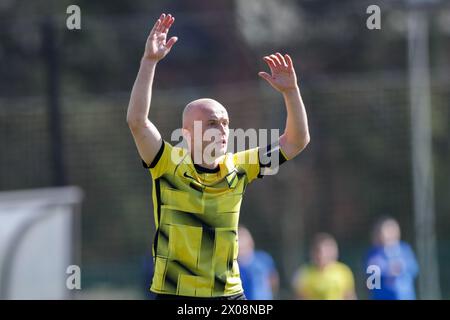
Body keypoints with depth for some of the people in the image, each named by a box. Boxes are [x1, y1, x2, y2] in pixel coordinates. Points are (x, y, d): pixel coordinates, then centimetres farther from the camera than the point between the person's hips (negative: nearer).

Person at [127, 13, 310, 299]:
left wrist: (291, 91, -9)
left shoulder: (238, 169, 4)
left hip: (229, 294, 3)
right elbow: (137, 120, -21)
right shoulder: (169, 165, -6)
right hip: (175, 294, -3)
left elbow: (296, 141, 5)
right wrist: (150, 61, -26)